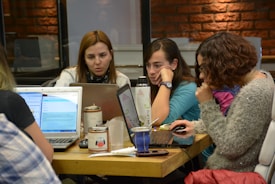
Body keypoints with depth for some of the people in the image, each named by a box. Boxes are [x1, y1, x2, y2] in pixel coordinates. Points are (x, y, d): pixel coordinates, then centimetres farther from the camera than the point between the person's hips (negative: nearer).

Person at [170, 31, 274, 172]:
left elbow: (229, 147, -23)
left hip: (232, 176, -9)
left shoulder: (253, 95, -25)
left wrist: (207, 104, -17)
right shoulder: (260, 76, 4)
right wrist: (196, 126, 12)